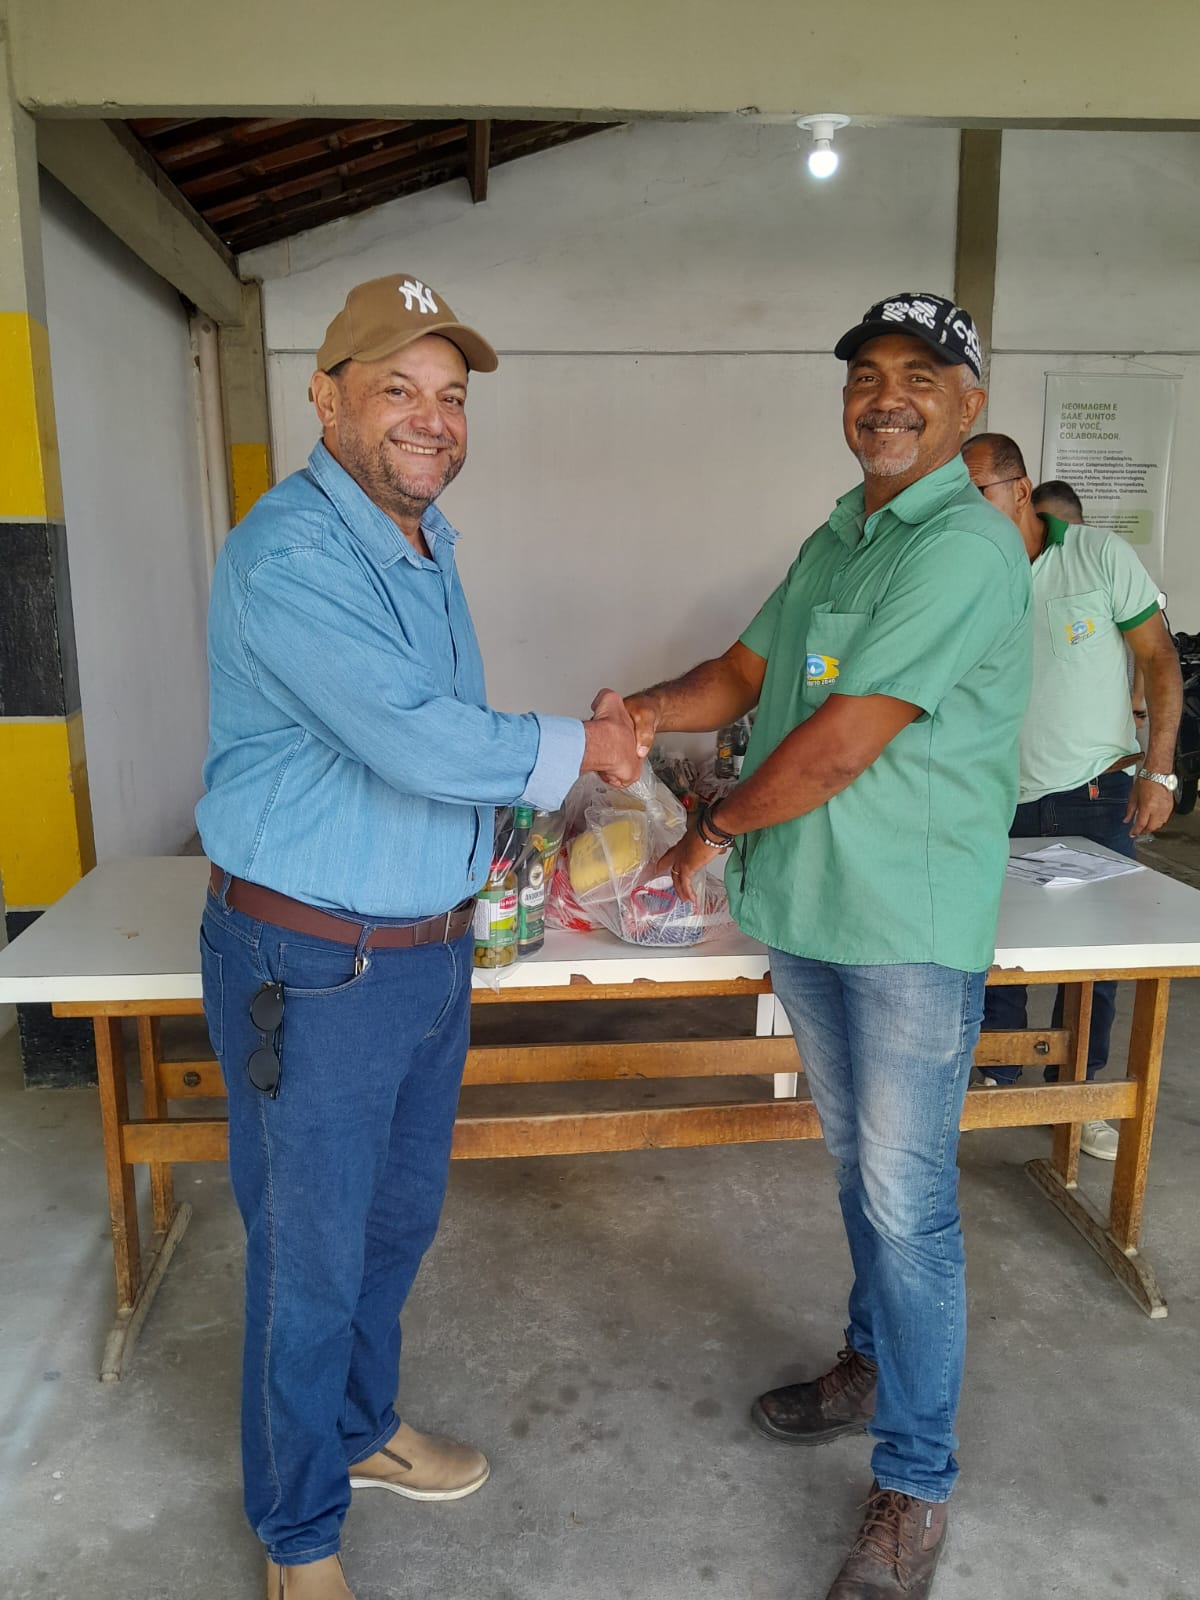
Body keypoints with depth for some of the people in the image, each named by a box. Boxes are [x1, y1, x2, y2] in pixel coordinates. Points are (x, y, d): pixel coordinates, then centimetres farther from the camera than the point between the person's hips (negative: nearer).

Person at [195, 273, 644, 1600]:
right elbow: (417, 740, -29)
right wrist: (577, 748, -14)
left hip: (432, 946, 8)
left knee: (397, 1221, 24)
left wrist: (477, 837, 14)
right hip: (313, 969, -8)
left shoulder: (426, 540, 10)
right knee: (310, 1258, 10)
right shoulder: (288, 554, -20)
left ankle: (362, 1428, 49)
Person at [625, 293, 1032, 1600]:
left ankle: (914, 1484, 23)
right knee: (856, 1166, 22)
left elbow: (842, 744, -21)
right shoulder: (833, 541, 13)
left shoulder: (966, 546, -16)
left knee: (906, 1201, 3)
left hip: (909, 925, -8)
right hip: (804, 907, 8)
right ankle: (874, 1363, 44)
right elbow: (750, 669, 15)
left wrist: (717, 828, -8)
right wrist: (651, 711, -6)